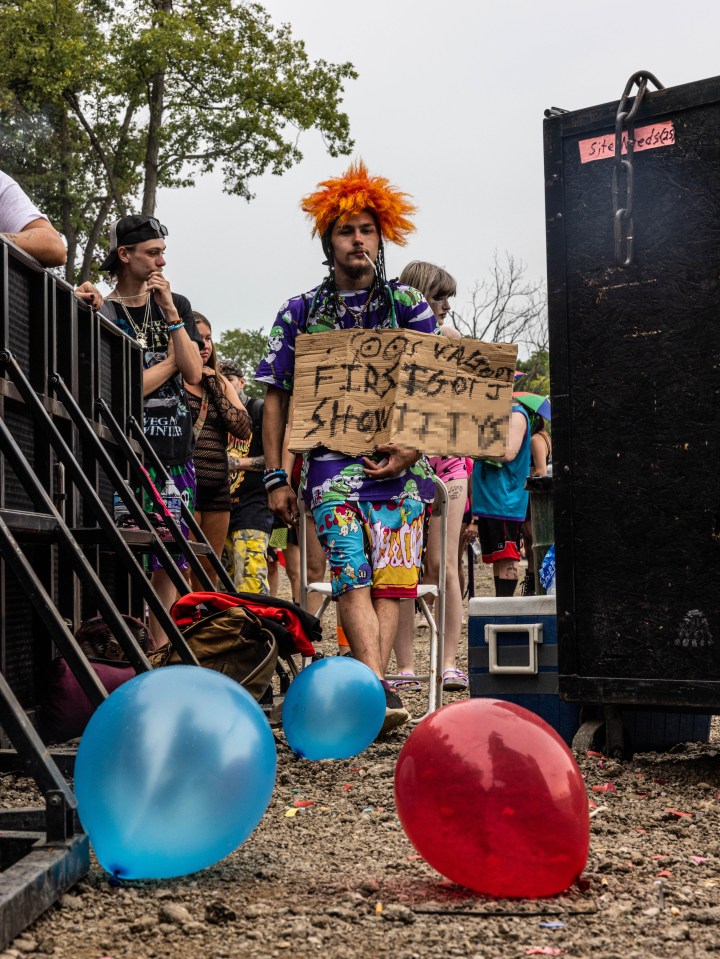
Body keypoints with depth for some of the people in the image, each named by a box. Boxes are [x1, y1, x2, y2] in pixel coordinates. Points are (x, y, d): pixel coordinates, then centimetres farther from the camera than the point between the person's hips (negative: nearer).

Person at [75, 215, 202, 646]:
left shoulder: (177, 305, 14)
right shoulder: (101, 311, 3)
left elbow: (193, 373, 1)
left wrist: (169, 312, -4)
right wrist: (170, 361, -9)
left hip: (176, 452, 4)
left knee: (171, 561, 4)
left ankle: (162, 651, 10)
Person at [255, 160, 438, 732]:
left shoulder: (408, 306, 11)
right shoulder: (300, 314, 11)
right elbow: (277, 399, 10)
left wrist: (413, 447, -9)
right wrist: (276, 478, 4)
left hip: (400, 462, 1)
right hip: (332, 461, -1)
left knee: (391, 582, -6)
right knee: (353, 579, -16)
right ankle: (379, 690, -24)